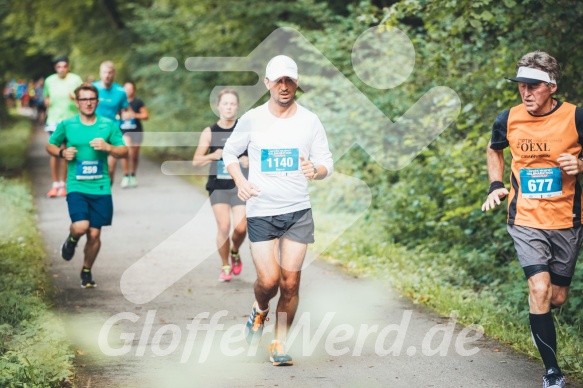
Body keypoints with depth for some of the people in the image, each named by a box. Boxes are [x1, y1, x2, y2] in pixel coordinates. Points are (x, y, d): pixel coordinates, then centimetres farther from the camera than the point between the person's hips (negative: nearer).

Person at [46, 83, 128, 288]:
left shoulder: (109, 125, 4)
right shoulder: (66, 125, 2)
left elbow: (124, 151, 5)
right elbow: (50, 145, 14)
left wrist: (107, 147, -14)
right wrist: (62, 152, -7)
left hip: (101, 188, 2)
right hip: (76, 186, -1)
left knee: (94, 233, 4)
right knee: (81, 226, -21)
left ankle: (86, 271, 26)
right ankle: (72, 240, 17)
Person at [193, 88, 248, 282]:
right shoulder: (209, 132, 1)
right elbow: (196, 161, 4)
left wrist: (250, 160, -12)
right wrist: (212, 156, -14)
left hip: (240, 185, 0)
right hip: (218, 186, 0)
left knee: (240, 227, -10)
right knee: (224, 226, -10)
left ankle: (235, 252, 24)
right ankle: (225, 266, 11)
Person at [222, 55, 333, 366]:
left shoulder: (310, 121, 1)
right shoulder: (251, 119, 0)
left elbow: (327, 164, 5)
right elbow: (229, 152, 14)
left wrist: (315, 170, -18)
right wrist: (240, 182, -3)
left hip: (299, 212, 1)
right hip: (260, 212, -1)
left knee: (290, 281, -2)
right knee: (268, 280, -10)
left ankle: (279, 344, 14)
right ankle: (260, 311, 26)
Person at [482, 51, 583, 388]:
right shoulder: (508, 120, -3)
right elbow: (495, 150, 19)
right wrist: (496, 186, 5)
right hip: (525, 219, 0)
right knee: (540, 290, -17)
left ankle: (541, 323, 48)